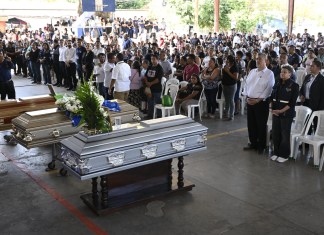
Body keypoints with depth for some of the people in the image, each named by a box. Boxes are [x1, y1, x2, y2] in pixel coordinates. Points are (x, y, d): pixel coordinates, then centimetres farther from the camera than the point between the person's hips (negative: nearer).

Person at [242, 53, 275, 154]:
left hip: (261, 102, -6)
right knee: (251, 124, 12)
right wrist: (247, 97, -1)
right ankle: (253, 143, 26)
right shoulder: (252, 71, 12)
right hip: (249, 101, 6)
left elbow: (269, 89, -13)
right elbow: (246, 84, 12)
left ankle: (261, 146, 15)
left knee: (261, 125, 2)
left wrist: (258, 100, -17)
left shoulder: (269, 73, -6)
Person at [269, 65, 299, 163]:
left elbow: (292, 102, -12)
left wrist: (281, 111, -18)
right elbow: (272, 97, 10)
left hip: (287, 113, -5)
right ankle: (276, 152, 23)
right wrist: (271, 108, -6)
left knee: (285, 134, 2)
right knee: (275, 133, 9)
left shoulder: (294, 86, -7)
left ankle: (284, 155, 15)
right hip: (275, 113, 5)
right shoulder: (277, 84, 10)